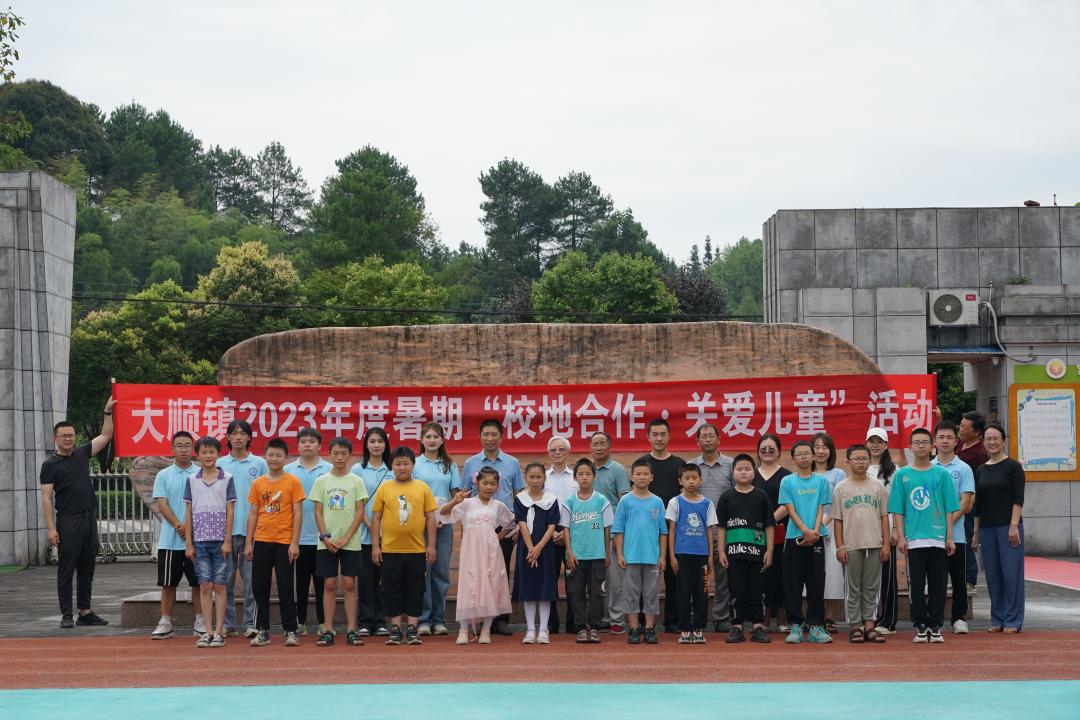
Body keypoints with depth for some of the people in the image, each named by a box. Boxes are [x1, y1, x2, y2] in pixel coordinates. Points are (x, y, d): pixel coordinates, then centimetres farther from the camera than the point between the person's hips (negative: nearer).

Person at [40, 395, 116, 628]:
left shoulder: (82, 454, 11)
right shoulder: (50, 464, -4)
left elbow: (106, 436, 17)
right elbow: (47, 497, -8)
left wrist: (108, 412, 7)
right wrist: (51, 528, -15)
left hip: (89, 517, 6)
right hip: (68, 520, -6)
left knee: (87, 568, 9)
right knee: (66, 569, -1)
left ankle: (85, 612, 16)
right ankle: (66, 615, 2)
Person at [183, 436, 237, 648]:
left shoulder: (227, 479, 1)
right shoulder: (191, 480, 6)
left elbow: (230, 512, 0)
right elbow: (188, 513, 7)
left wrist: (227, 541, -7)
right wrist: (188, 543, 3)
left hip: (220, 541, -2)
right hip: (200, 541, 2)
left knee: (219, 586, 1)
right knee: (205, 586, 3)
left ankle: (219, 631, 5)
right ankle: (208, 631, 7)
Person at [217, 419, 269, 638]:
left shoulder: (259, 464, 6)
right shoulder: (220, 465, 8)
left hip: (252, 529, -1)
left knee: (251, 579, 0)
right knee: (226, 579, 6)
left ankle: (251, 624, 4)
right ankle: (227, 624, 13)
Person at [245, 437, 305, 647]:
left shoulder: (293, 482, -2)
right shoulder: (258, 483, 8)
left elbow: (298, 514, -4)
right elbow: (253, 514, 10)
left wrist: (295, 543, -10)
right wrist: (248, 543, 5)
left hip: (284, 542, -3)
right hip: (262, 541, 4)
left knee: (285, 588, -1)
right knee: (259, 588, 5)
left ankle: (290, 631, 7)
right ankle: (262, 631, 14)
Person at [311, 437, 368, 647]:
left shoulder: (356, 482, 3)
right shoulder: (321, 481, 6)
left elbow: (360, 512, -1)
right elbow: (318, 512, 4)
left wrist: (345, 538, -10)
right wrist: (325, 537, -8)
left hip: (350, 542, -1)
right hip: (327, 542, 1)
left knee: (349, 584, 0)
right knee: (329, 585, 2)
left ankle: (351, 630, 3)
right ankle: (327, 630, 6)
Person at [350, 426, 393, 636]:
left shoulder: (391, 471, 9)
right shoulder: (358, 470, 3)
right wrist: (371, 526, -11)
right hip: (365, 532, -2)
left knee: (382, 576, 4)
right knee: (365, 577, 0)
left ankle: (380, 622, 10)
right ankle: (364, 622, 6)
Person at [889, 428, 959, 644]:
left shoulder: (942, 474, 6)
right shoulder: (901, 475, 5)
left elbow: (950, 508, 5)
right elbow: (897, 510, 4)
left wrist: (949, 537, -1)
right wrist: (900, 537, -4)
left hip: (938, 539, 1)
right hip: (913, 539, 0)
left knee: (938, 585, 3)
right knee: (916, 585, 2)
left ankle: (935, 626, 11)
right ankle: (920, 626, 10)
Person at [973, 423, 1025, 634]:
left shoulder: (1013, 466, -2)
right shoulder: (980, 471, 12)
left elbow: (1018, 499, -7)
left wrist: (1014, 525, -15)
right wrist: (976, 531, 13)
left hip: (1008, 526, -5)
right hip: (987, 528, 5)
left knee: (1011, 573, -4)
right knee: (992, 575, 7)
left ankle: (1013, 621, 2)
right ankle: (997, 620, 14)